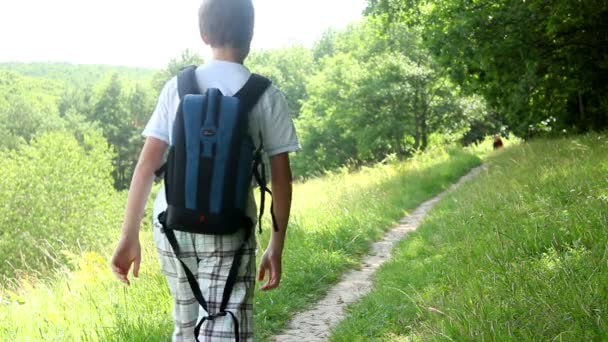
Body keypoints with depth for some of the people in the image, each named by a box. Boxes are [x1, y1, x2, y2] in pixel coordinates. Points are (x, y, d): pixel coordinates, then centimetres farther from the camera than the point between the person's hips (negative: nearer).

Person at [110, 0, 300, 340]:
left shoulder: (177, 87, 5)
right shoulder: (267, 96, 0)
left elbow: (146, 165, 1)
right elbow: (281, 178, 0)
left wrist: (129, 236, 4)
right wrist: (276, 248, 7)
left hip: (173, 225, 4)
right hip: (228, 231, -3)